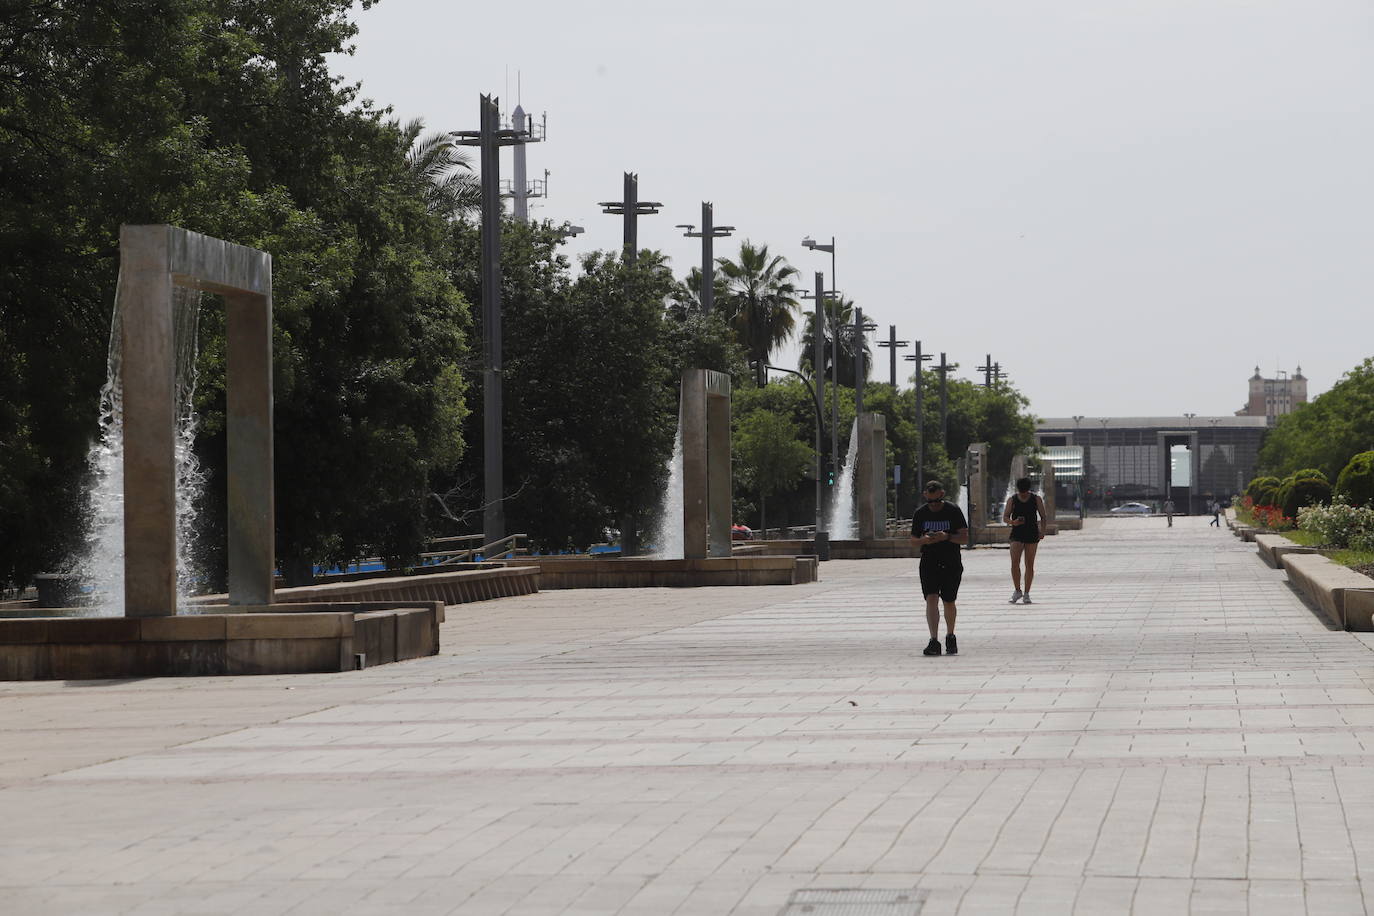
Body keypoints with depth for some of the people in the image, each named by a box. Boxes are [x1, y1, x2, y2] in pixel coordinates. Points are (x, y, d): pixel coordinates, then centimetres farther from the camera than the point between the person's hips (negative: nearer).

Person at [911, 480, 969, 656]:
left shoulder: (954, 511, -4)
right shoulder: (920, 513, 4)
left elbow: (965, 538, -6)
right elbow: (913, 539, 10)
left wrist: (947, 537, -24)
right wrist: (924, 540, -13)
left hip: (951, 564, -1)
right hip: (929, 563, 1)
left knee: (949, 602, 8)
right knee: (931, 600, -14)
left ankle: (950, 637, 30)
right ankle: (934, 641, -21)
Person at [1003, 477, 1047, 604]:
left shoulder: (1036, 499, 3)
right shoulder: (1012, 499, 4)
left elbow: (1043, 516, 4)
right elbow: (1005, 517, 5)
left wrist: (1042, 531, -14)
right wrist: (1013, 522, -18)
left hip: (1032, 535, 0)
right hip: (1017, 535, 0)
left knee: (1029, 565, 1)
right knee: (1015, 563, -14)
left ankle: (1026, 594, 8)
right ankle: (1017, 591, 0)